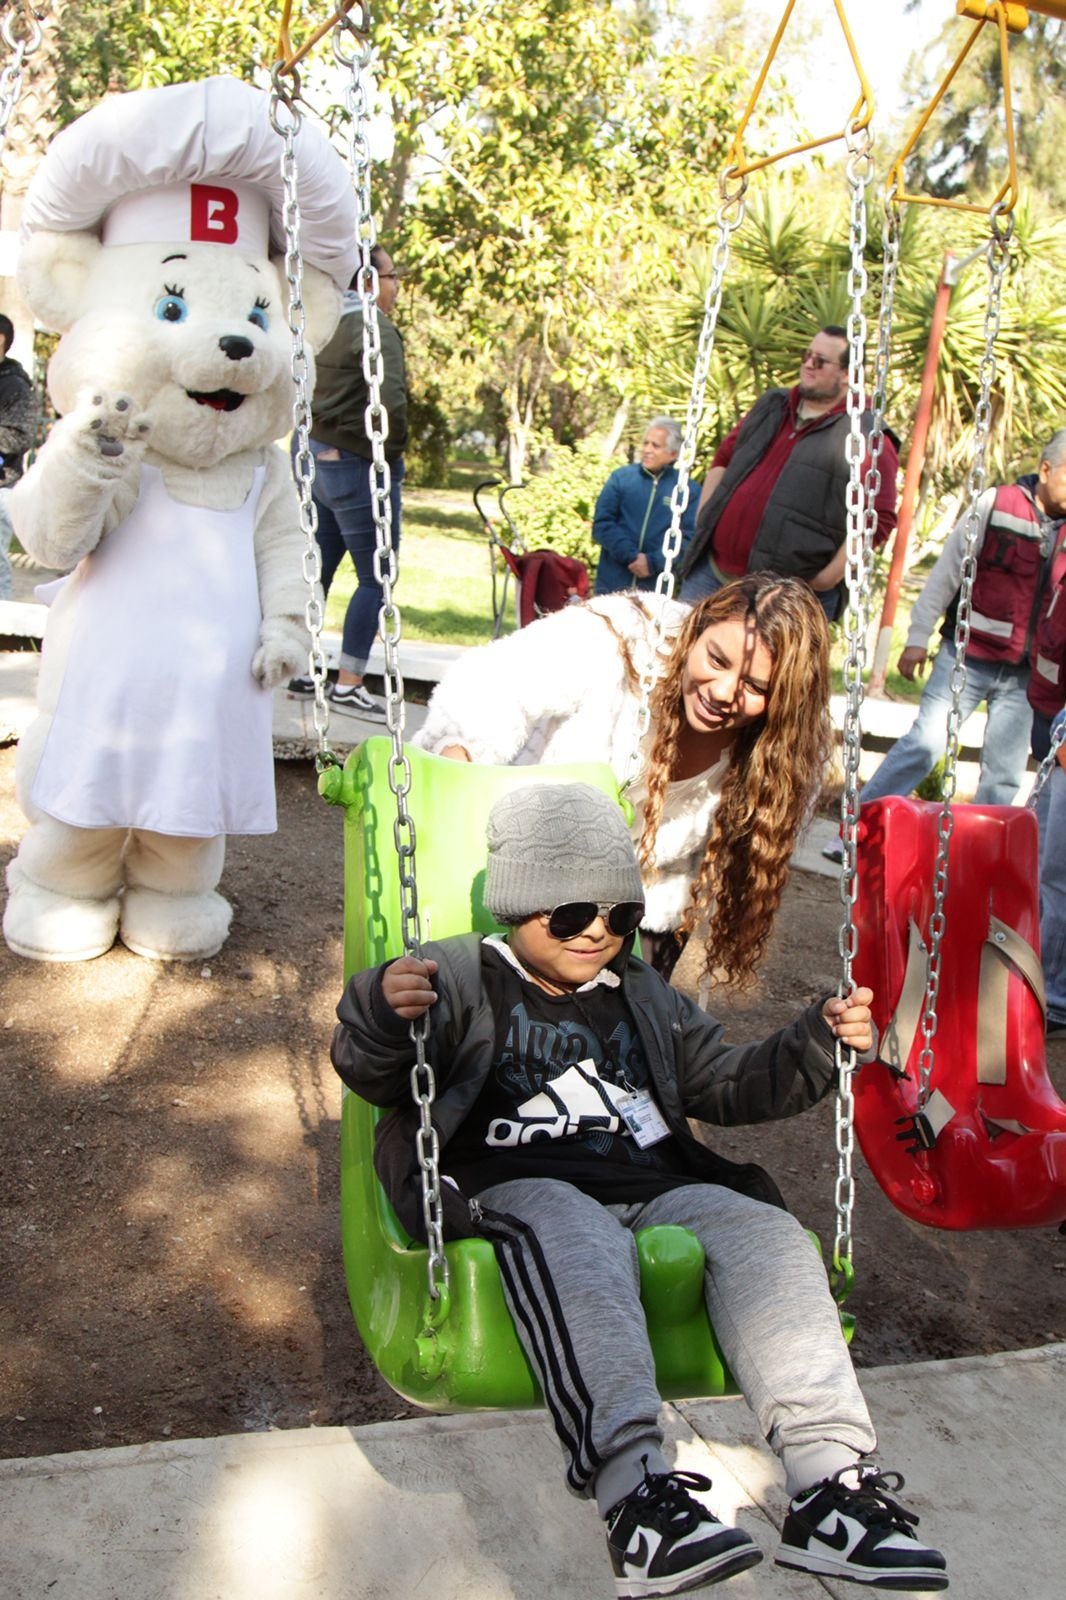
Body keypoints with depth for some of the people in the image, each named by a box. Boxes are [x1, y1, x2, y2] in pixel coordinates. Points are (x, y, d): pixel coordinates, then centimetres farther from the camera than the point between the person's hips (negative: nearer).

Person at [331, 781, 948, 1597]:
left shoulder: (646, 1000, 27)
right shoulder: (459, 981, 9)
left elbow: (731, 1084, 28)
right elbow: (371, 1075, -4)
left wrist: (819, 1041, 11)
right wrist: (382, 1011, -28)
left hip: (654, 1187, 5)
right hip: (520, 1186, -5)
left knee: (765, 1233, -21)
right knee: (581, 1244, -38)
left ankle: (829, 1479, -28)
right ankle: (635, 1486, -49)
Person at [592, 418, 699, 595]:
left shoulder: (689, 490, 3)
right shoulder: (620, 477, 7)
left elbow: (689, 538, -4)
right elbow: (602, 524, 0)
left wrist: (653, 562, -17)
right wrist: (631, 556, -14)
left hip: (659, 589, -1)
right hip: (612, 585, 1)